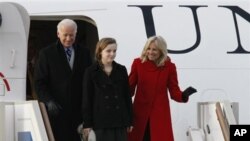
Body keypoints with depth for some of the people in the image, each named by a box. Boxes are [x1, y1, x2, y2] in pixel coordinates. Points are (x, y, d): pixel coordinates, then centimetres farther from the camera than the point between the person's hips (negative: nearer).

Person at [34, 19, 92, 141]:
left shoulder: (84, 53, 12)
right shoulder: (47, 53, 4)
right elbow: (40, 83, 1)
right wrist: (49, 101, -14)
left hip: (78, 111, 3)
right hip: (56, 111, -3)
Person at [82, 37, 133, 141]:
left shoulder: (121, 70, 8)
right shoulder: (91, 72, -1)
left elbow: (127, 96, 10)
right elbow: (86, 99, -1)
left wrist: (129, 120, 6)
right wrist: (87, 123, -6)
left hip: (120, 118, 3)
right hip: (101, 120, -3)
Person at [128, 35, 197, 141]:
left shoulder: (169, 66, -1)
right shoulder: (138, 63, 0)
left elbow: (174, 90, -2)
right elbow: (130, 86, 2)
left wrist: (183, 95, -23)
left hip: (160, 114, -1)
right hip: (140, 113, 1)